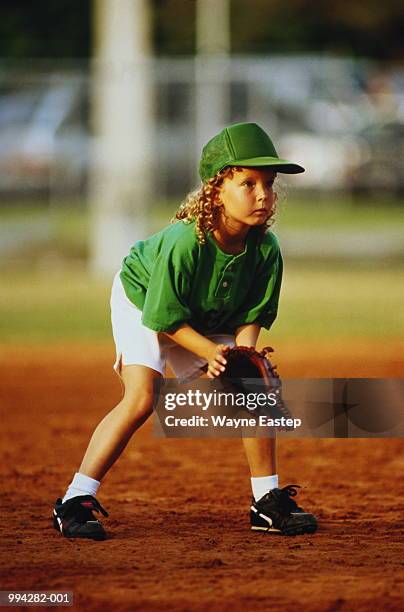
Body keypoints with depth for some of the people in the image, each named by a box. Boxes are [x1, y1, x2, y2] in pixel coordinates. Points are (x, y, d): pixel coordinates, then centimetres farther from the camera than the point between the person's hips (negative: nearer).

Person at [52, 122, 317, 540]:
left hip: (209, 324, 6)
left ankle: (268, 502, 9)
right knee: (141, 398, -24)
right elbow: (165, 317, -29)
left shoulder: (265, 249, -23)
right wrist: (213, 352, -34)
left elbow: (252, 315, -9)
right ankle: (75, 502, -20)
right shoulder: (184, 242, -38)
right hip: (142, 301, -6)